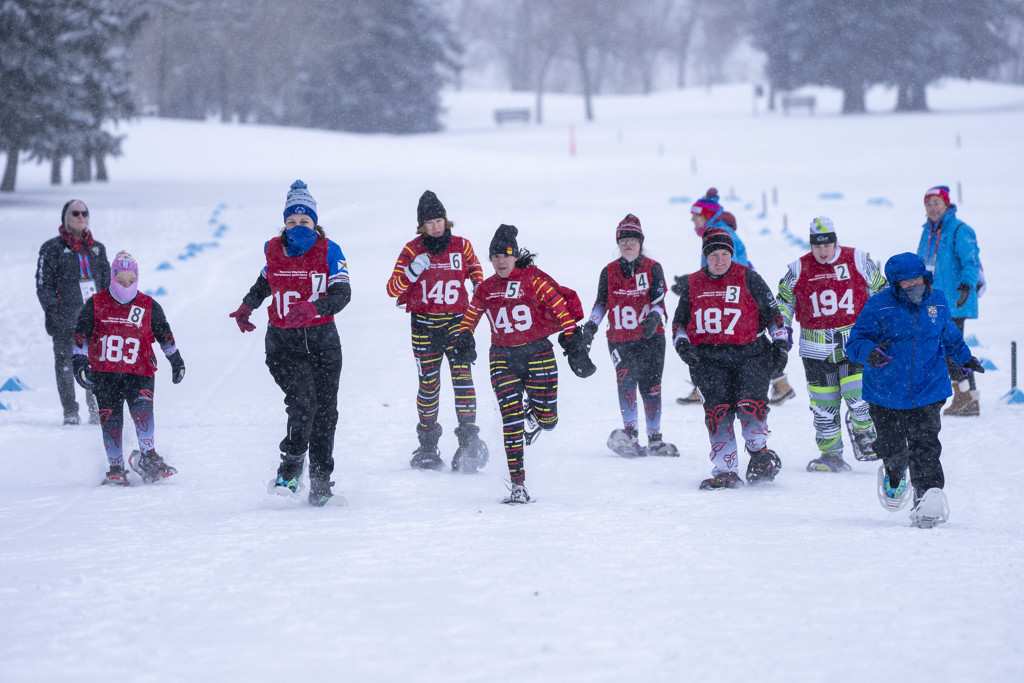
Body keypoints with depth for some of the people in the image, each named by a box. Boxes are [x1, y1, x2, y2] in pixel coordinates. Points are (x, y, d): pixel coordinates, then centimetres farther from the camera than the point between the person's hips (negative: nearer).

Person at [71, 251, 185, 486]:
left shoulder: (149, 307, 5)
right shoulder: (96, 305, 3)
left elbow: (164, 335, 17)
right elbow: (80, 335, 5)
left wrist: (176, 361, 20)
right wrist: (80, 364, -5)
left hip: (139, 373, 0)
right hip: (104, 373, 1)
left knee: (142, 408, -25)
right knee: (111, 420, -4)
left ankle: (148, 457, -16)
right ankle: (116, 468, 6)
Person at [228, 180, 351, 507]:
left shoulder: (328, 251, -5)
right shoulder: (274, 250, 4)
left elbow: (342, 294, -17)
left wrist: (312, 308, -33)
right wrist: (248, 305, 21)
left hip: (323, 340, 0)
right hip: (284, 342, 0)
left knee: (325, 412, 3)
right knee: (302, 403, -21)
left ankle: (321, 486, 13)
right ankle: (290, 469, -6)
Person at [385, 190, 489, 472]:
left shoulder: (461, 246, 3)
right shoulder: (413, 250, 0)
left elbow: (476, 273, 21)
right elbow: (393, 289, -3)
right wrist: (412, 270, -18)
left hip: (456, 322, 0)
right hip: (424, 324, 0)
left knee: (462, 375, -17)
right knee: (428, 383, 2)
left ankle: (469, 442, -18)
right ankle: (428, 446, 17)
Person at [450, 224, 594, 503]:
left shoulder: (533, 279, -6)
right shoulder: (486, 289, 7)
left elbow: (562, 307, -5)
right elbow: (469, 317, 22)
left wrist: (574, 342, -8)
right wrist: (464, 339, 5)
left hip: (537, 354, -2)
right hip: (502, 357, 2)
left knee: (547, 420, -2)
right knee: (511, 419, -13)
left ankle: (533, 411, 38)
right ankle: (518, 485, -10)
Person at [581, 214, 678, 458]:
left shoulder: (652, 268, 2)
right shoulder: (609, 272, 9)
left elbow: (658, 299, -4)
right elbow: (601, 301, 14)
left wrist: (653, 318, -24)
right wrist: (592, 323, -2)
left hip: (650, 337, -1)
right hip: (620, 339, 1)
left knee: (650, 387, -1)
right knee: (625, 381, -17)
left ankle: (655, 439, 9)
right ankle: (630, 433, -12)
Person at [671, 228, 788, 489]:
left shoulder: (748, 278, 4)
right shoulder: (692, 284, 13)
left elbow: (772, 312, 10)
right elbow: (679, 320, 21)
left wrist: (780, 343, 5)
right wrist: (681, 342, 4)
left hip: (749, 353, -2)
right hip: (708, 357, 2)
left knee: (750, 404, -19)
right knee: (718, 410, -11)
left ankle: (759, 451, 8)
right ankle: (724, 471, -9)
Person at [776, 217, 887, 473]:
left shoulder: (858, 261, 0)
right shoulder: (798, 269, 3)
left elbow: (880, 291, 12)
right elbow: (783, 302, 14)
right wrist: (782, 332, 5)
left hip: (855, 342, -1)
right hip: (817, 347, 1)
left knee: (857, 394, -15)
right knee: (823, 403, 2)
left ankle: (863, 433, 14)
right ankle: (830, 454, 15)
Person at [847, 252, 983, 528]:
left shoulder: (937, 301, 3)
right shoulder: (878, 306, -11)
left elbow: (949, 335, 24)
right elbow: (854, 343, -12)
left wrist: (965, 359, 36)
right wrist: (871, 353, -34)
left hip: (927, 391, 1)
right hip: (886, 392, -1)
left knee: (924, 446, -13)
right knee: (892, 448, 12)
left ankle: (929, 495, -15)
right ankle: (893, 477, 45)